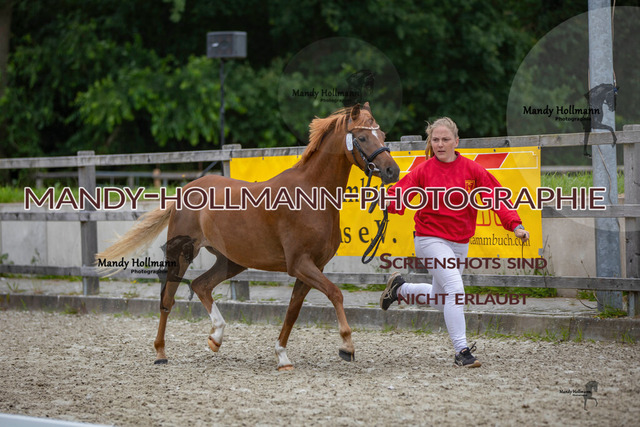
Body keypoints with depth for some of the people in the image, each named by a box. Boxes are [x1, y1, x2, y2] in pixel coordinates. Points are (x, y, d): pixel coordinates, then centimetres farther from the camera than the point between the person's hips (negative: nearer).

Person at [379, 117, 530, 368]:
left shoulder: (471, 169, -3)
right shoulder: (424, 171, -7)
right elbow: (399, 193, -9)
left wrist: (515, 225, -14)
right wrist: (393, 202, -34)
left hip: (460, 242, 5)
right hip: (431, 239, -5)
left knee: (440, 297, 19)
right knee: (454, 289, -22)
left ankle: (400, 289, 47)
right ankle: (462, 351, -18)